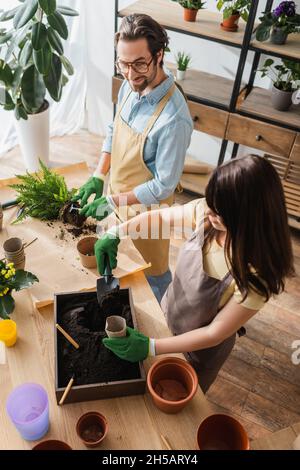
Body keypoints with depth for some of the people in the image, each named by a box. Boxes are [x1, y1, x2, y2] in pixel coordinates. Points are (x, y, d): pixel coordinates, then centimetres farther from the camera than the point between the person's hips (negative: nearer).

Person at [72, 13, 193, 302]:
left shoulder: (174, 118, -34)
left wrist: (114, 201, -25)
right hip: (118, 192, 8)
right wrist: (98, 176, -3)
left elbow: (163, 186, -27)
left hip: (146, 205, -7)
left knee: (151, 268, 19)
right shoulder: (129, 86, -10)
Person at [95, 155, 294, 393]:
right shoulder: (208, 212, -25)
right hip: (168, 314, 5)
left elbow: (215, 333, -28)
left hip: (203, 346, -4)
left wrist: (150, 347, -29)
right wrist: (115, 234, -19)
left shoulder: (258, 273, -37)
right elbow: (160, 217, -7)